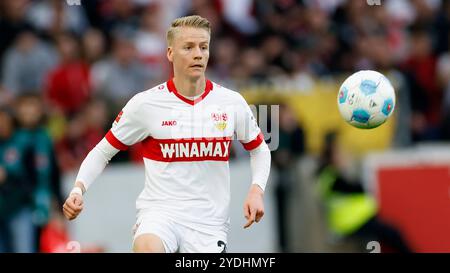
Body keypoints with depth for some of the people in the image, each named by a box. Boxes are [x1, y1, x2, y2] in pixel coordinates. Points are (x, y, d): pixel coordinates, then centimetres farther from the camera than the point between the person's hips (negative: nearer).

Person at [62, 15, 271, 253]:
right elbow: (103, 151, 7)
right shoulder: (145, 104, -3)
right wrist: (78, 189, -9)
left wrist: (256, 190, 2)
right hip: (159, 211, -3)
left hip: (210, 222, 3)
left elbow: (259, 149, 20)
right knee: (147, 248, -37)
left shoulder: (232, 103, 4)